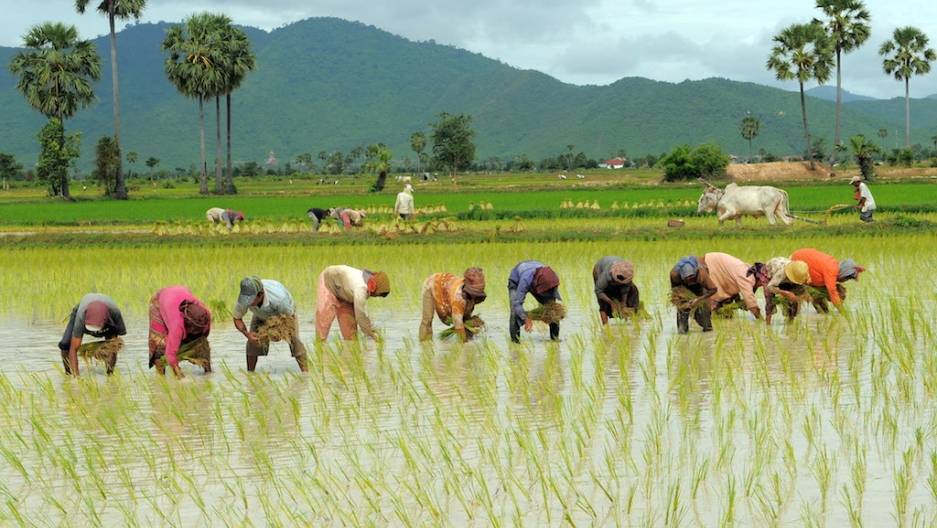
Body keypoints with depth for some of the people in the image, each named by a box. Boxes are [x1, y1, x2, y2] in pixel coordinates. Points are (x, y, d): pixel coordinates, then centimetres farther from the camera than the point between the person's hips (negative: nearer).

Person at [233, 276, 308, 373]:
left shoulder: (278, 297, -48)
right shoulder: (244, 298, -37)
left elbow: (289, 318, -32)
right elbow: (237, 319, -20)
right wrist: (247, 334, -39)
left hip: (285, 311, -3)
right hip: (261, 315, 3)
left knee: (294, 340, -21)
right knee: (252, 342, -15)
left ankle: (306, 373, -16)